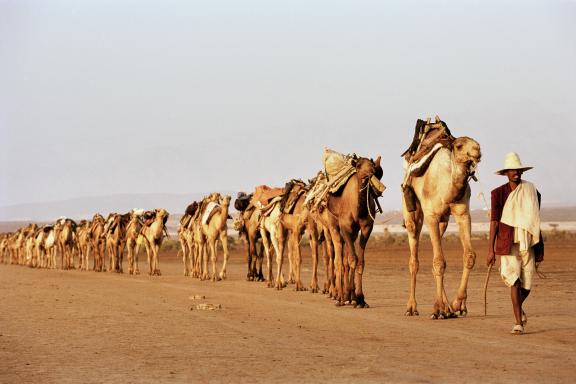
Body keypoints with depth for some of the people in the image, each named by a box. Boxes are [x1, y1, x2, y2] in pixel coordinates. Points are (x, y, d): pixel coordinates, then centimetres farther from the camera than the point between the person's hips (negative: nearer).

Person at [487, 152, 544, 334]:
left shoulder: (532, 192, 6)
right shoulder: (498, 193, 0)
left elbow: (535, 221, 13)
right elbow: (494, 221, -1)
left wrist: (539, 250, 14)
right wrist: (491, 249, -6)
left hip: (528, 243, 2)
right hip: (508, 243, -2)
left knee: (527, 285, 5)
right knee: (514, 280, -15)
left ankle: (519, 308, 37)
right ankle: (519, 322, -12)